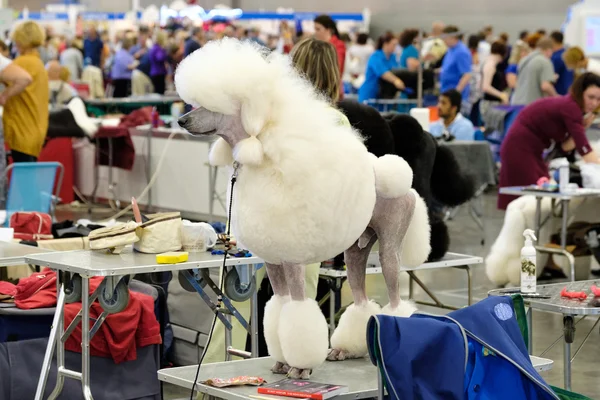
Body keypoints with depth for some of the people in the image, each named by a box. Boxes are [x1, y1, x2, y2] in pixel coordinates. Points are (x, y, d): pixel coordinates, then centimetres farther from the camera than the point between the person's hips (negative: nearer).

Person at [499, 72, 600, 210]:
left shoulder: (570, 105, 5)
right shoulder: (570, 107, -22)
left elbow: (565, 146, 3)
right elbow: (584, 148, -29)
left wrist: (582, 126, -8)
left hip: (532, 150, 10)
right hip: (520, 148, -10)